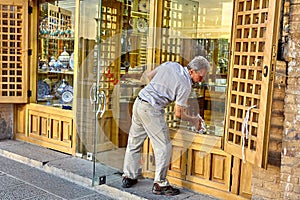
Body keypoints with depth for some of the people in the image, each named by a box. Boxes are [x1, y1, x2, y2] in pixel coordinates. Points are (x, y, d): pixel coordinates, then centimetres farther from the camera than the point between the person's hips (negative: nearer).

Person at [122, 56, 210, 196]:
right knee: (164, 146, 1)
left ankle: (128, 177, 28)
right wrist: (193, 120, 9)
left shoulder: (170, 64, 9)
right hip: (151, 110, -9)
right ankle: (159, 184, 6)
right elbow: (178, 114, -8)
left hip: (138, 102, 9)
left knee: (134, 142, 16)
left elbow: (149, 75, 19)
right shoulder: (185, 85, -11)